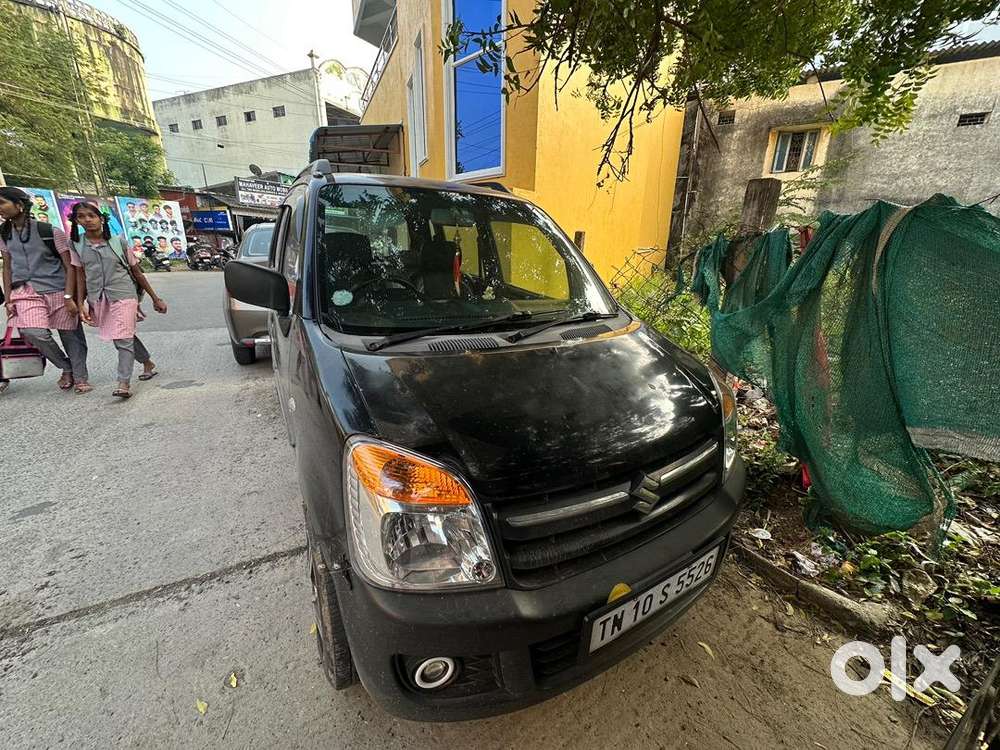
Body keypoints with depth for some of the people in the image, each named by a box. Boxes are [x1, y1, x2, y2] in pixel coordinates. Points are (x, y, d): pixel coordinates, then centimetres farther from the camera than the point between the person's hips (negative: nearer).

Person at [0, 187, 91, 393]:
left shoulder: (51, 232, -6)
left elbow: (70, 266, -5)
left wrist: (69, 297, -12)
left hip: (58, 291, -3)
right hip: (27, 292, 3)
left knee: (71, 336, 1)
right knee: (34, 333, -19)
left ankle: (80, 378, 16)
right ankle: (66, 368, 4)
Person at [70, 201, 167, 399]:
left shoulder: (118, 241, 1)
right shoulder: (77, 245, 6)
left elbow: (136, 272, 6)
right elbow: (81, 277, 8)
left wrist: (155, 299, 7)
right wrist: (80, 304, -1)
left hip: (123, 295, -4)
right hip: (98, 299, 4)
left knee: (122, 339, -12)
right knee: (126, 337, 13)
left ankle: (124, 384, -14)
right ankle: (148, 364, 32)